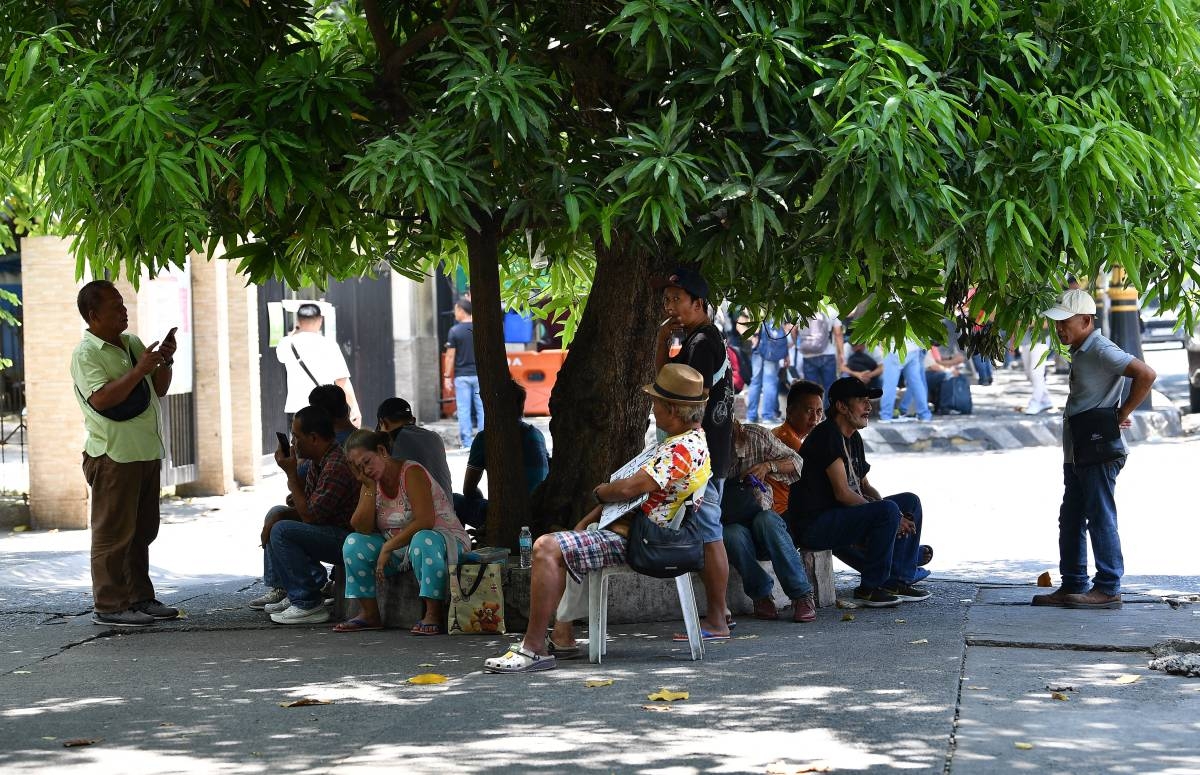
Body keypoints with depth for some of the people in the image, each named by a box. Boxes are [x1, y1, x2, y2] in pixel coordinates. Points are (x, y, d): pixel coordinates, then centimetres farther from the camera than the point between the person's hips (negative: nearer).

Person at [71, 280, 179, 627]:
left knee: (142, 532, 13)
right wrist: (139, 370, -21)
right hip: (113, 455, -8)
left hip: (146, 452, 8)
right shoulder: (87, 353, -10)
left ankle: (140, 598, 20)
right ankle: (108, 606, -4)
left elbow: (159, 390, 19)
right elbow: (101, 399, -23)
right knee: (113, 533, -6)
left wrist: (164, 362, 1)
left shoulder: (133, 344, 14)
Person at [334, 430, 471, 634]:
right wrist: (369, 487, -12)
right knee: (353, 543, -10)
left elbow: (425, 521, -26)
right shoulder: (370, 482, 5)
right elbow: (362, 529, -7)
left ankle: (433, 614, -33)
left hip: (443, 539, -7)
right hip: (400, 549, 7)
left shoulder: (411, 472, -16)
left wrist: (388, 547, -23)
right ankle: (370, 614, -6)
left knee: (422, 541, -39)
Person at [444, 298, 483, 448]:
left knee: (464, 409, 2)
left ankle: (466, 442, 1)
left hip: (461, 375, -2)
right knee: (481, 407, 6)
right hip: (480, 374, 2)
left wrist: (447, 376, 0)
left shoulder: (454, 331, -7)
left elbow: (450, 356, -7)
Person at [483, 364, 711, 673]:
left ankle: (534, 648, -22)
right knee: (561, 548, 28)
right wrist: (586, 522, 13)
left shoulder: (685, 448, -19)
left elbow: (629, 488, -26)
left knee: (546, 547, -23)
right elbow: (631, 488, 19)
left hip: (631, 540, -12)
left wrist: (600, 492, -3)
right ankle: (562, 636, 20)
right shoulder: (678, 442, 16)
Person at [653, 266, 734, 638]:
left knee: (707, 535, -8)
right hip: (711, 454, 11)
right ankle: (718, 610, 23)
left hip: (702, 452, -11)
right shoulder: (697, 339, 17)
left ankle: (716, 620, -6)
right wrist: (663, 338, 10)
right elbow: (662, 373, 25)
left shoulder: (702, 342, -15)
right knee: (708, 534, 16)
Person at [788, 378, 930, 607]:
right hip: (815, 524, -11)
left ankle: (898, 581, 6)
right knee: (889, 511, -28)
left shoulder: (853, 438, 16)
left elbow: (864, 487, 19)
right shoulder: (827, 435, -16)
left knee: (910, 502, 10)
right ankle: (869, 589, -16)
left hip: (842, 515, 11)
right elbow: (842, 493, -21)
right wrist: (889, 516, -17)